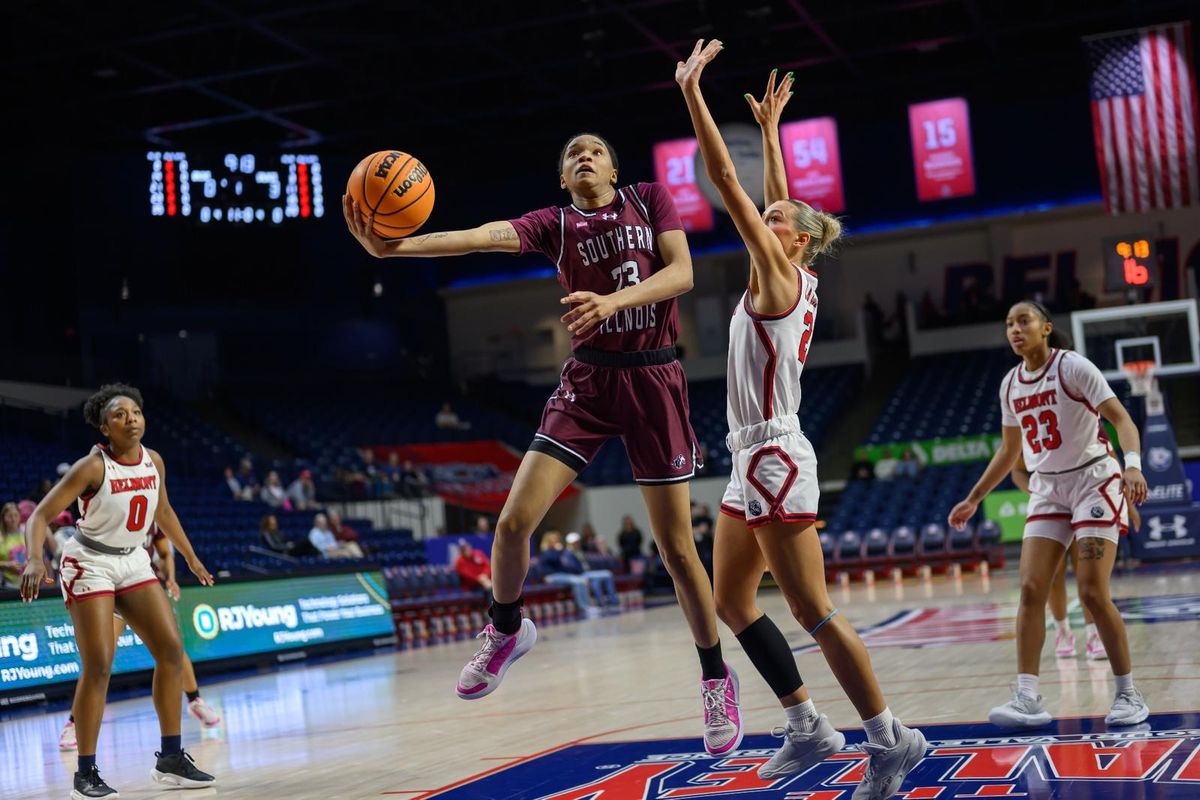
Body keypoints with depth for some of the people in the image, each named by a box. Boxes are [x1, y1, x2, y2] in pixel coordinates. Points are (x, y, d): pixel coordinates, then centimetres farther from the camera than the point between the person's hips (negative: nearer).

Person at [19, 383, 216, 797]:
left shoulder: (154, 461, -2)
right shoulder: (92, 467, -19)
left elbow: (163, 512, 16)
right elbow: (40, 516, -21)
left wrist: (191, 559, 21)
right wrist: (35, 560, -38)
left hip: (133, 562, 6)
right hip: (90, 565, -6)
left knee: (171, 650, -2)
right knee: (98, 667, -12)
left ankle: (171, 759, 7)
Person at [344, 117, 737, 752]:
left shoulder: (650, 199, 6)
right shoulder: (555, 223, 6)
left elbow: (681, 272, -8)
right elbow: (485, 236, -12)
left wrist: (613, 300, -26)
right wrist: (395, 247, -30)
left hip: (653, 379, -1)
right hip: (587, 380, 2)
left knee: (676, 545, 0)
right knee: (514, 520, -11)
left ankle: (716, 679, 18)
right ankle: (506, 630, 18)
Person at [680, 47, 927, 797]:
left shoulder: (779, 276, -10)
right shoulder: (797, 279, 11)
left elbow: (726, 181, -14)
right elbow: (780, 200, 27)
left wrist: (692, 92, -13)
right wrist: (770, 127, 33)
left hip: (775, 459, -9)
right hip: (756, 459, 10)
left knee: (813, 611, -6)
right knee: (733, 600, 13)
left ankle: (891, 738, 2)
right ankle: (808, 726, 18)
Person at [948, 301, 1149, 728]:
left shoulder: (1073, 367, -12)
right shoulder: (1010, 385, 6)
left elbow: (1122, 419, -18)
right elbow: (1009, 450, 18)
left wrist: (1133, 464, -36)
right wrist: (974, 499, 16)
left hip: (1094, 481, -6)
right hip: (1047, 489, 6)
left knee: (1092, 593, -13)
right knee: (1031, 589, -8)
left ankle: (1128, 695, 1)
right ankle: (1028, 699, -8)